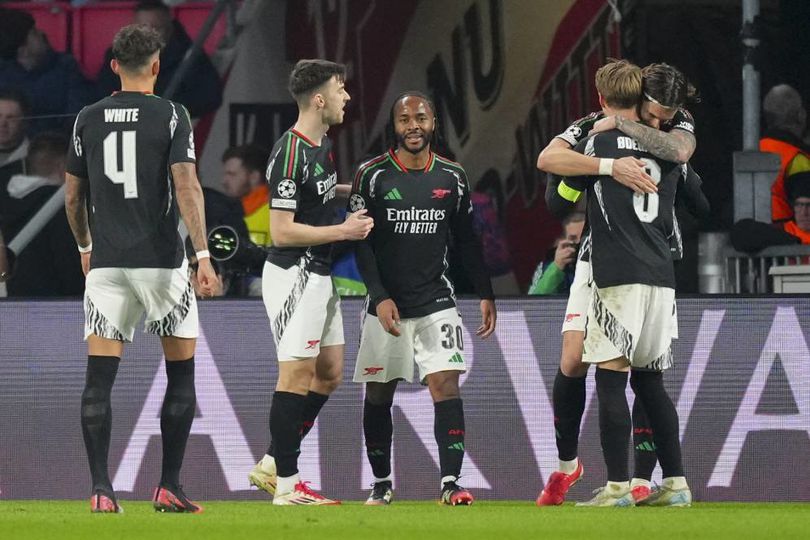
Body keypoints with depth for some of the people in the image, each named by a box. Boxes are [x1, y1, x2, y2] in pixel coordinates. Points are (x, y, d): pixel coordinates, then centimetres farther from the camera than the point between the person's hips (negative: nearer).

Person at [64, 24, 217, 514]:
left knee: (100, 377, 1)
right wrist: (203, 254, -14)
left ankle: (101, 488, -8)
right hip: (161, 261, -2)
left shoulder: (88, 120, 6)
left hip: (106, 263, 2)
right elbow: (187, 187, -13)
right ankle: (170, 487, 6)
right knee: (181, 374, 9)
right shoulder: (171, 116, -4)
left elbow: (73, 197, 12)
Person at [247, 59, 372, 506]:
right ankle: (286, 485, -3)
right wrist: (344, 230, -17)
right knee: (298, 374, -7)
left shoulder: (322, 145, 11)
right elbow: (282, 231, -22)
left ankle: (272, 464, 18)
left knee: (329, 373, 12)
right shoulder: (290, 153, -20)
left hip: (319, 275, 10)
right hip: (294, 275, -10)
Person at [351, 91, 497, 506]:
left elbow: (466, 241, 14)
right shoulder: (373, 175, -4)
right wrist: (380, 298, -13)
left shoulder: (452, 177, 5)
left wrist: (485, 295, 11)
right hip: (387, 305, -1)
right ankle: (381, 483, 19)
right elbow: (360, 243, -5)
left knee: (446, 385, -12)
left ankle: (450, 483, -16)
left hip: (436, 303, 1)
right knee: (379, 394, 5)